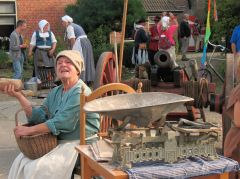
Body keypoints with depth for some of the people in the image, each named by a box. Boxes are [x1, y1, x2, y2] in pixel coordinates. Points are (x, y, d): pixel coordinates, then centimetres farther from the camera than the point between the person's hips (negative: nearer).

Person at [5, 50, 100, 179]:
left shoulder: (81, 92, -17)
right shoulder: (55, 92, 12)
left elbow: (61, 123, -24)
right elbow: (40, 117, 3)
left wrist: (29, 130, -20)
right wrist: (19, 96, -6)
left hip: (78, 143, -8)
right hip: (57, 141, 8)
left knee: (40, 168, -18)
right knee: (20, 162, 1)